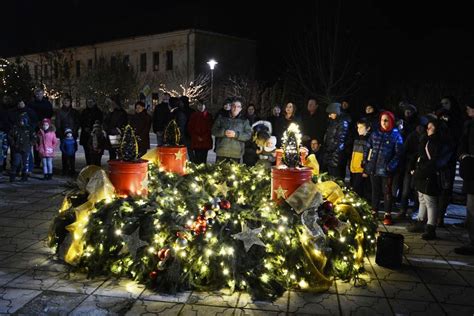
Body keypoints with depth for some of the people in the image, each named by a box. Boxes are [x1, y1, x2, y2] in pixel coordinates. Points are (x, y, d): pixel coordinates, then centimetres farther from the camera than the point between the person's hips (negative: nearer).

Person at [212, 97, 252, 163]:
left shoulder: (244, 121, 9)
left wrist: (236, 134, -15)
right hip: (221, 152, 1)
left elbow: (248, 135, 0)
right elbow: (214, 130, 5)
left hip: (236, 154, 0)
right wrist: (224, 132, -14)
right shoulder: (222, 118, 10)